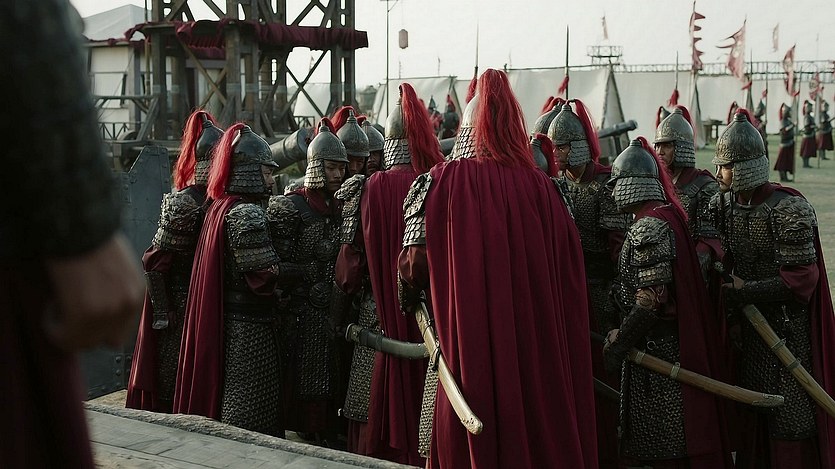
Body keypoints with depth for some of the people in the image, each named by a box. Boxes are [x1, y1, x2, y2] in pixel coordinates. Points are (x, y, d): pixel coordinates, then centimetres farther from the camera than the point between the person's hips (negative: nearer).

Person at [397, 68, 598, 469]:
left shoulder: (439, 183, -6)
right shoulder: (543, 187, -1)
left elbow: (414, 265, -10)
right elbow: (570, 271, -1)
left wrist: (411, 295, 9)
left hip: (468, 345, -2)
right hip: (537, 347, 2)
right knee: (539, 423, 15)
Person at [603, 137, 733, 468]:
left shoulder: (649, 227, -19)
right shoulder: (669, 215, 11)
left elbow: (651, 298, -24)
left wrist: (619, 342, -16)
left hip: (655, 347, -10)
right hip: (674, 339, 10)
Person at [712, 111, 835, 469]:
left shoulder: (788, 209, -20)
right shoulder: (724, 204, 3)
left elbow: (801, 280, -22)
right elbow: (720, 262, 14)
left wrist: (743, 292, -20)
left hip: (787, 328, -7)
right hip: (747, 323, 7)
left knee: (791, 418, 2)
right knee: (750, 415, 18)